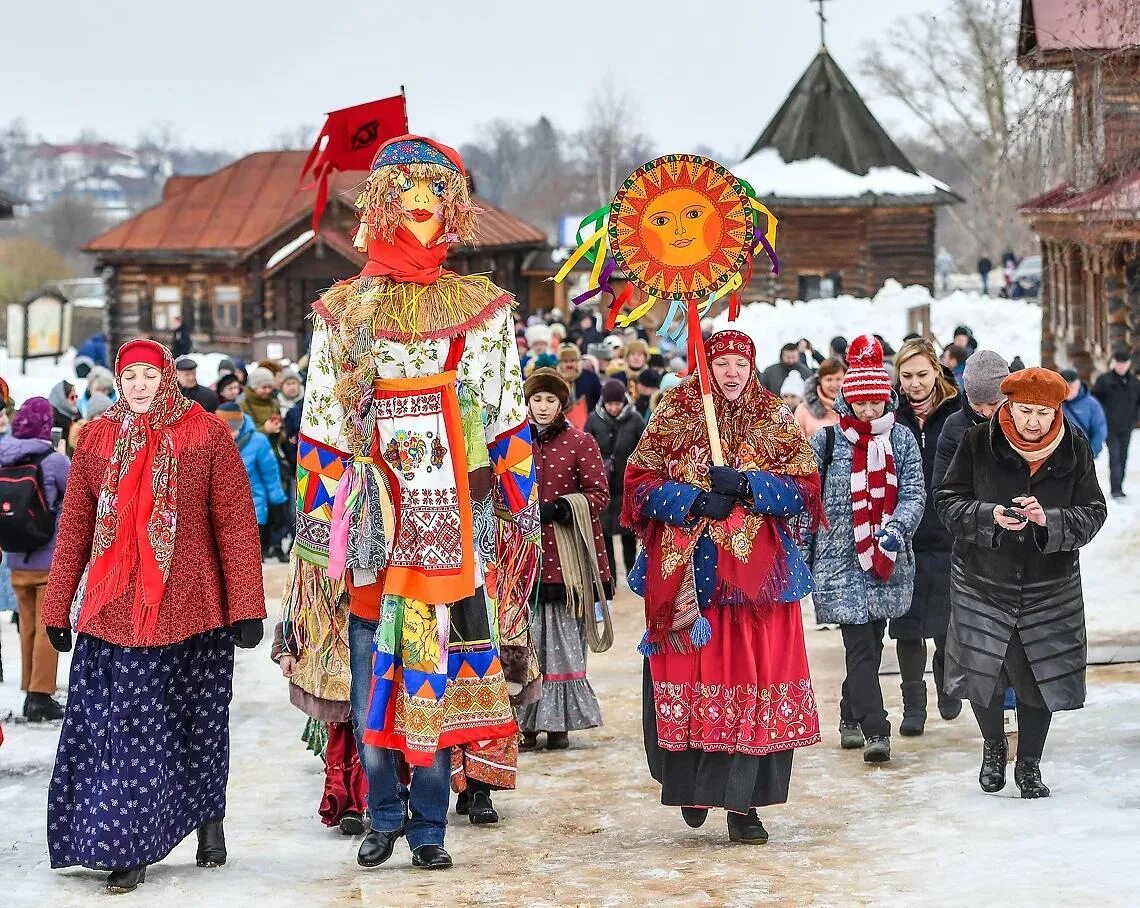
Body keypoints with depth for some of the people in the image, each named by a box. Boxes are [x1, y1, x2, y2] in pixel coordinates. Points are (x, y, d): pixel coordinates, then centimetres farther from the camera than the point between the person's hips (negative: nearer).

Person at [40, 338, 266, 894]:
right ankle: (128, 850, 2)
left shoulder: (206, 435, -1)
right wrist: (57, 609, 6)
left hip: (190, 609, -1)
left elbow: (236, 523, -4)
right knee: (123, 728, -3)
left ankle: (209, 822, 31)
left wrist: (246, 607, -9)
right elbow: (74, 528, 8)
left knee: (196, 724, 11)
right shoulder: (98, 438, 5)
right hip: (114, 613, 1)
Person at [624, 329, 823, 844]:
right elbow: (640, 483, 1)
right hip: (686, 574, 0)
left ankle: (741, 802, 2)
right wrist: (694, 502, -14)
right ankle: (690, 783, 22)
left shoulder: (776, 423, 8)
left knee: (754, 683, -4)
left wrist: (747, 487, -14)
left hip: (757, 574, 1)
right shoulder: (674, 418, 5)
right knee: (688, 680, 0)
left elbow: (804, 488, 0)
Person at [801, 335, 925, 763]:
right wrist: (801, 554, 1)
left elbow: (914, 493, 1)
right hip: (841, 559, -3)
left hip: (889, 560, 3)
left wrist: (894, 531, -17)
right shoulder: (828, 440, -2)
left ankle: (852, 717, 30)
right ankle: (875, 731, -14)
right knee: (860, 645, -10)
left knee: (872, 643, 12)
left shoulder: (901, 438, 5)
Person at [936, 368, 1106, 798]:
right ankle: (993, 746, 34)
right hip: (983, 585, -1)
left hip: (1050, 591, 1)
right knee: (982, 672, 4)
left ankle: (1029, 764, 25)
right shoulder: (978, 443, -8)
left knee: (1039, 675, 5)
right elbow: (948, 500, -5)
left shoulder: (1075, 452, -4)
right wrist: (989, 515, -24)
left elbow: (1092, 514, -3)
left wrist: (1049, 519, -22)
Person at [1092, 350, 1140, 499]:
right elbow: (1094, 398, -2)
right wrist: (1102, 415, -7)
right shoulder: (1104, 380, -6)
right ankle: (1116, 489, -14)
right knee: (1115, 456, -12)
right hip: (1110, 426, -4)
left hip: (1126, 427, 4)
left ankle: (1119, 487, 19)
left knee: (1123, 457, 9)